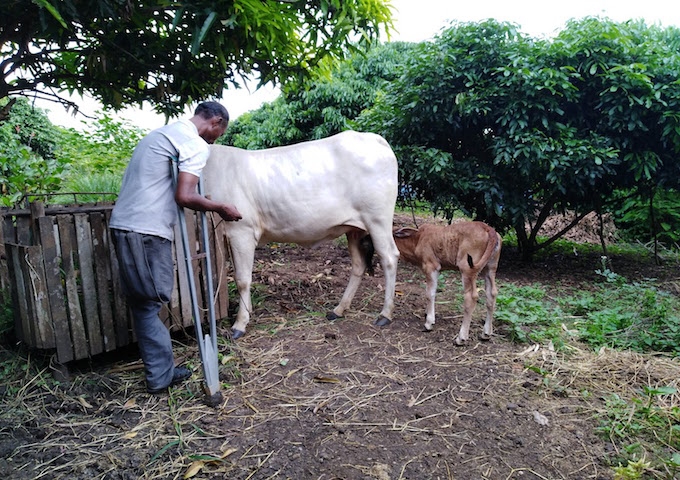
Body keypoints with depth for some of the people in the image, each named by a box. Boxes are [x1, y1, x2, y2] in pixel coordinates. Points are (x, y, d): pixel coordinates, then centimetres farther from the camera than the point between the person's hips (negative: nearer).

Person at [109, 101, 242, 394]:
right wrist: (221, 208, -2)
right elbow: (184, 196, -16)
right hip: (146, 230, -9)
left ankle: (162, 372, 20)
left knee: (143, 304, 10)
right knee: (150, 303, -2)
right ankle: (160, 377, 9)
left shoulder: (163, 132, 23)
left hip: (123, 224, 9)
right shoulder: (196, 145, -6)